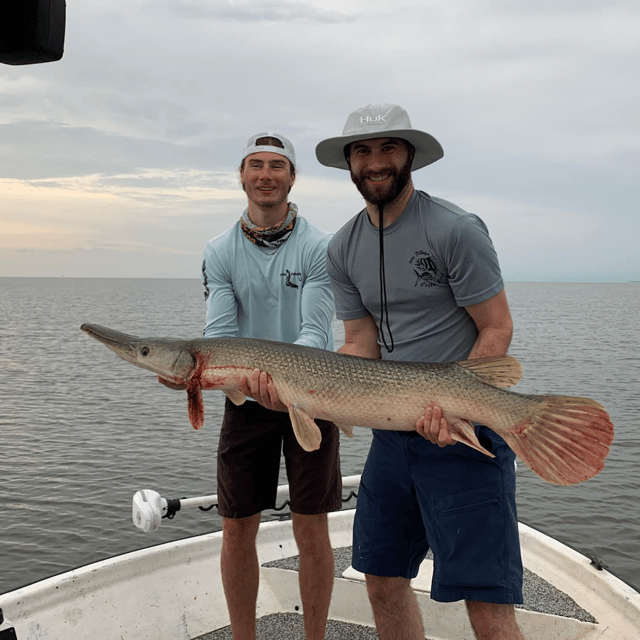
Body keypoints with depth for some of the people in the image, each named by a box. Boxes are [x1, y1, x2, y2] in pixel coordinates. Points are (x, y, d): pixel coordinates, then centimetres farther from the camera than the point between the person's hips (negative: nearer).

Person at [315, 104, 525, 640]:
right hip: (393, 431, 6)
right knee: (383, 580, 15)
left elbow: (497, 330, -9)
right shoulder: (343, 248, 8)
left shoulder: (456, 229, -11)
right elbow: (362, 345, 6)